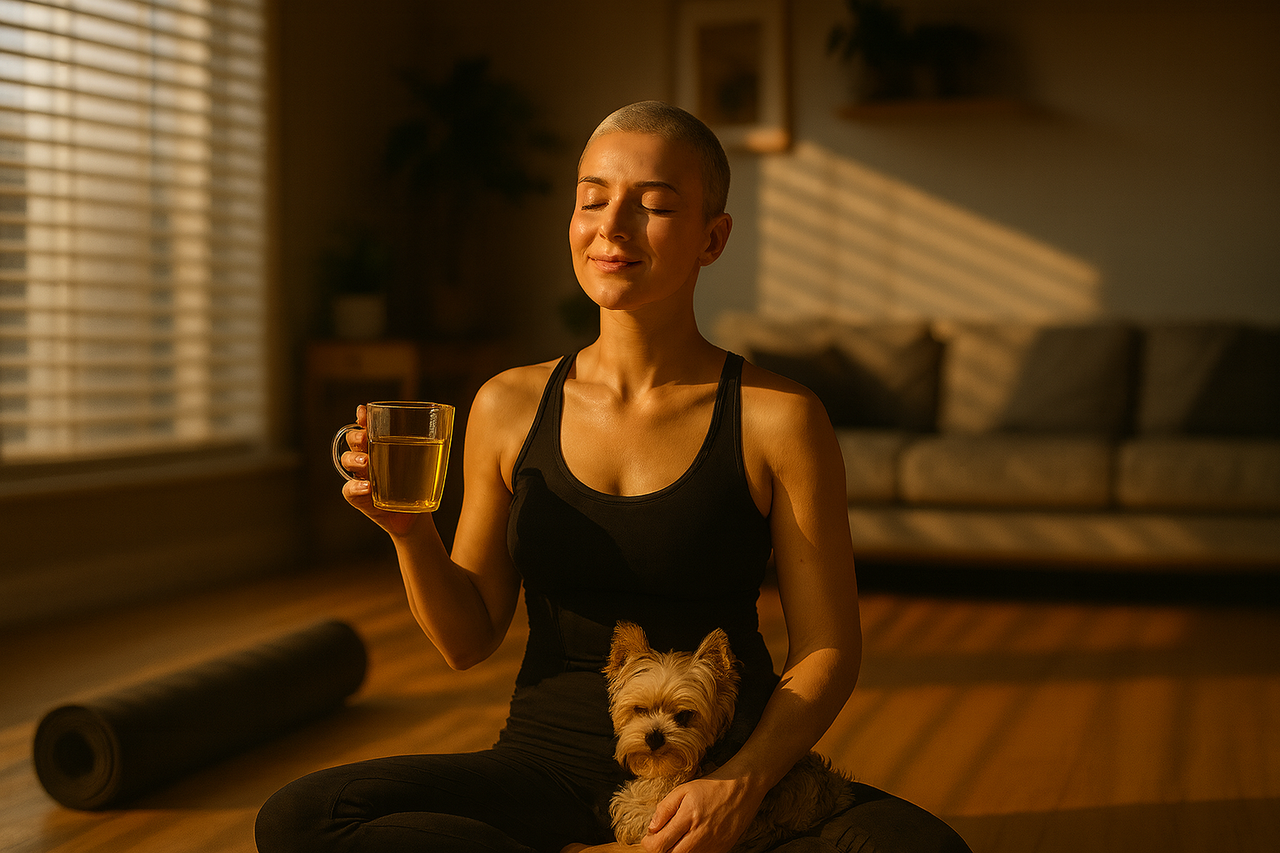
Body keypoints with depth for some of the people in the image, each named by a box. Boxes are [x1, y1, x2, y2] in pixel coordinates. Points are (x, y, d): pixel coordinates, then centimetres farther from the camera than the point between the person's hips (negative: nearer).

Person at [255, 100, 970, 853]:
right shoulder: (511, 408, 3)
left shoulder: (777, 419, -5)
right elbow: (469, 640, 9)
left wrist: (744, 781, -19)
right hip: (551, 759, 2)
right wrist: (410, 531, -10)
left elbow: (828, 651, -3)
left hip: (720, 771, -1)